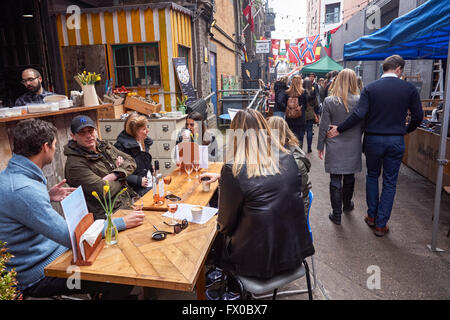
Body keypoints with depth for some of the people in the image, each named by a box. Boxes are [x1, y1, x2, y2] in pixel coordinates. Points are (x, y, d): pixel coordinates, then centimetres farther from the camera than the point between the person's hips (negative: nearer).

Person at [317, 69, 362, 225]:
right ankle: (347, 205, 40)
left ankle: (337, 214, 10)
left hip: (334, 147, -2)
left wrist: (320, 146, 3)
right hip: (353, 147, 2)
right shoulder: (359, 100, -6)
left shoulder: (329, 101, -9)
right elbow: (363, 124, 2)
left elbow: (323, 126, -6)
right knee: (349, 178, 19)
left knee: (335, 180, 5)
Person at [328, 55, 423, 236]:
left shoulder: (370, 88, -7)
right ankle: (381, 224, 15)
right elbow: (418, 116, 1)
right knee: (390, 183, 9)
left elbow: (359, 114, -17)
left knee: (372, 176, 20)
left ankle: (372, 216, 26)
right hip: (396, 141, 0)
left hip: (373, 139, 0)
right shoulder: (409, 89, -3)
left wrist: (339, 130, -9)